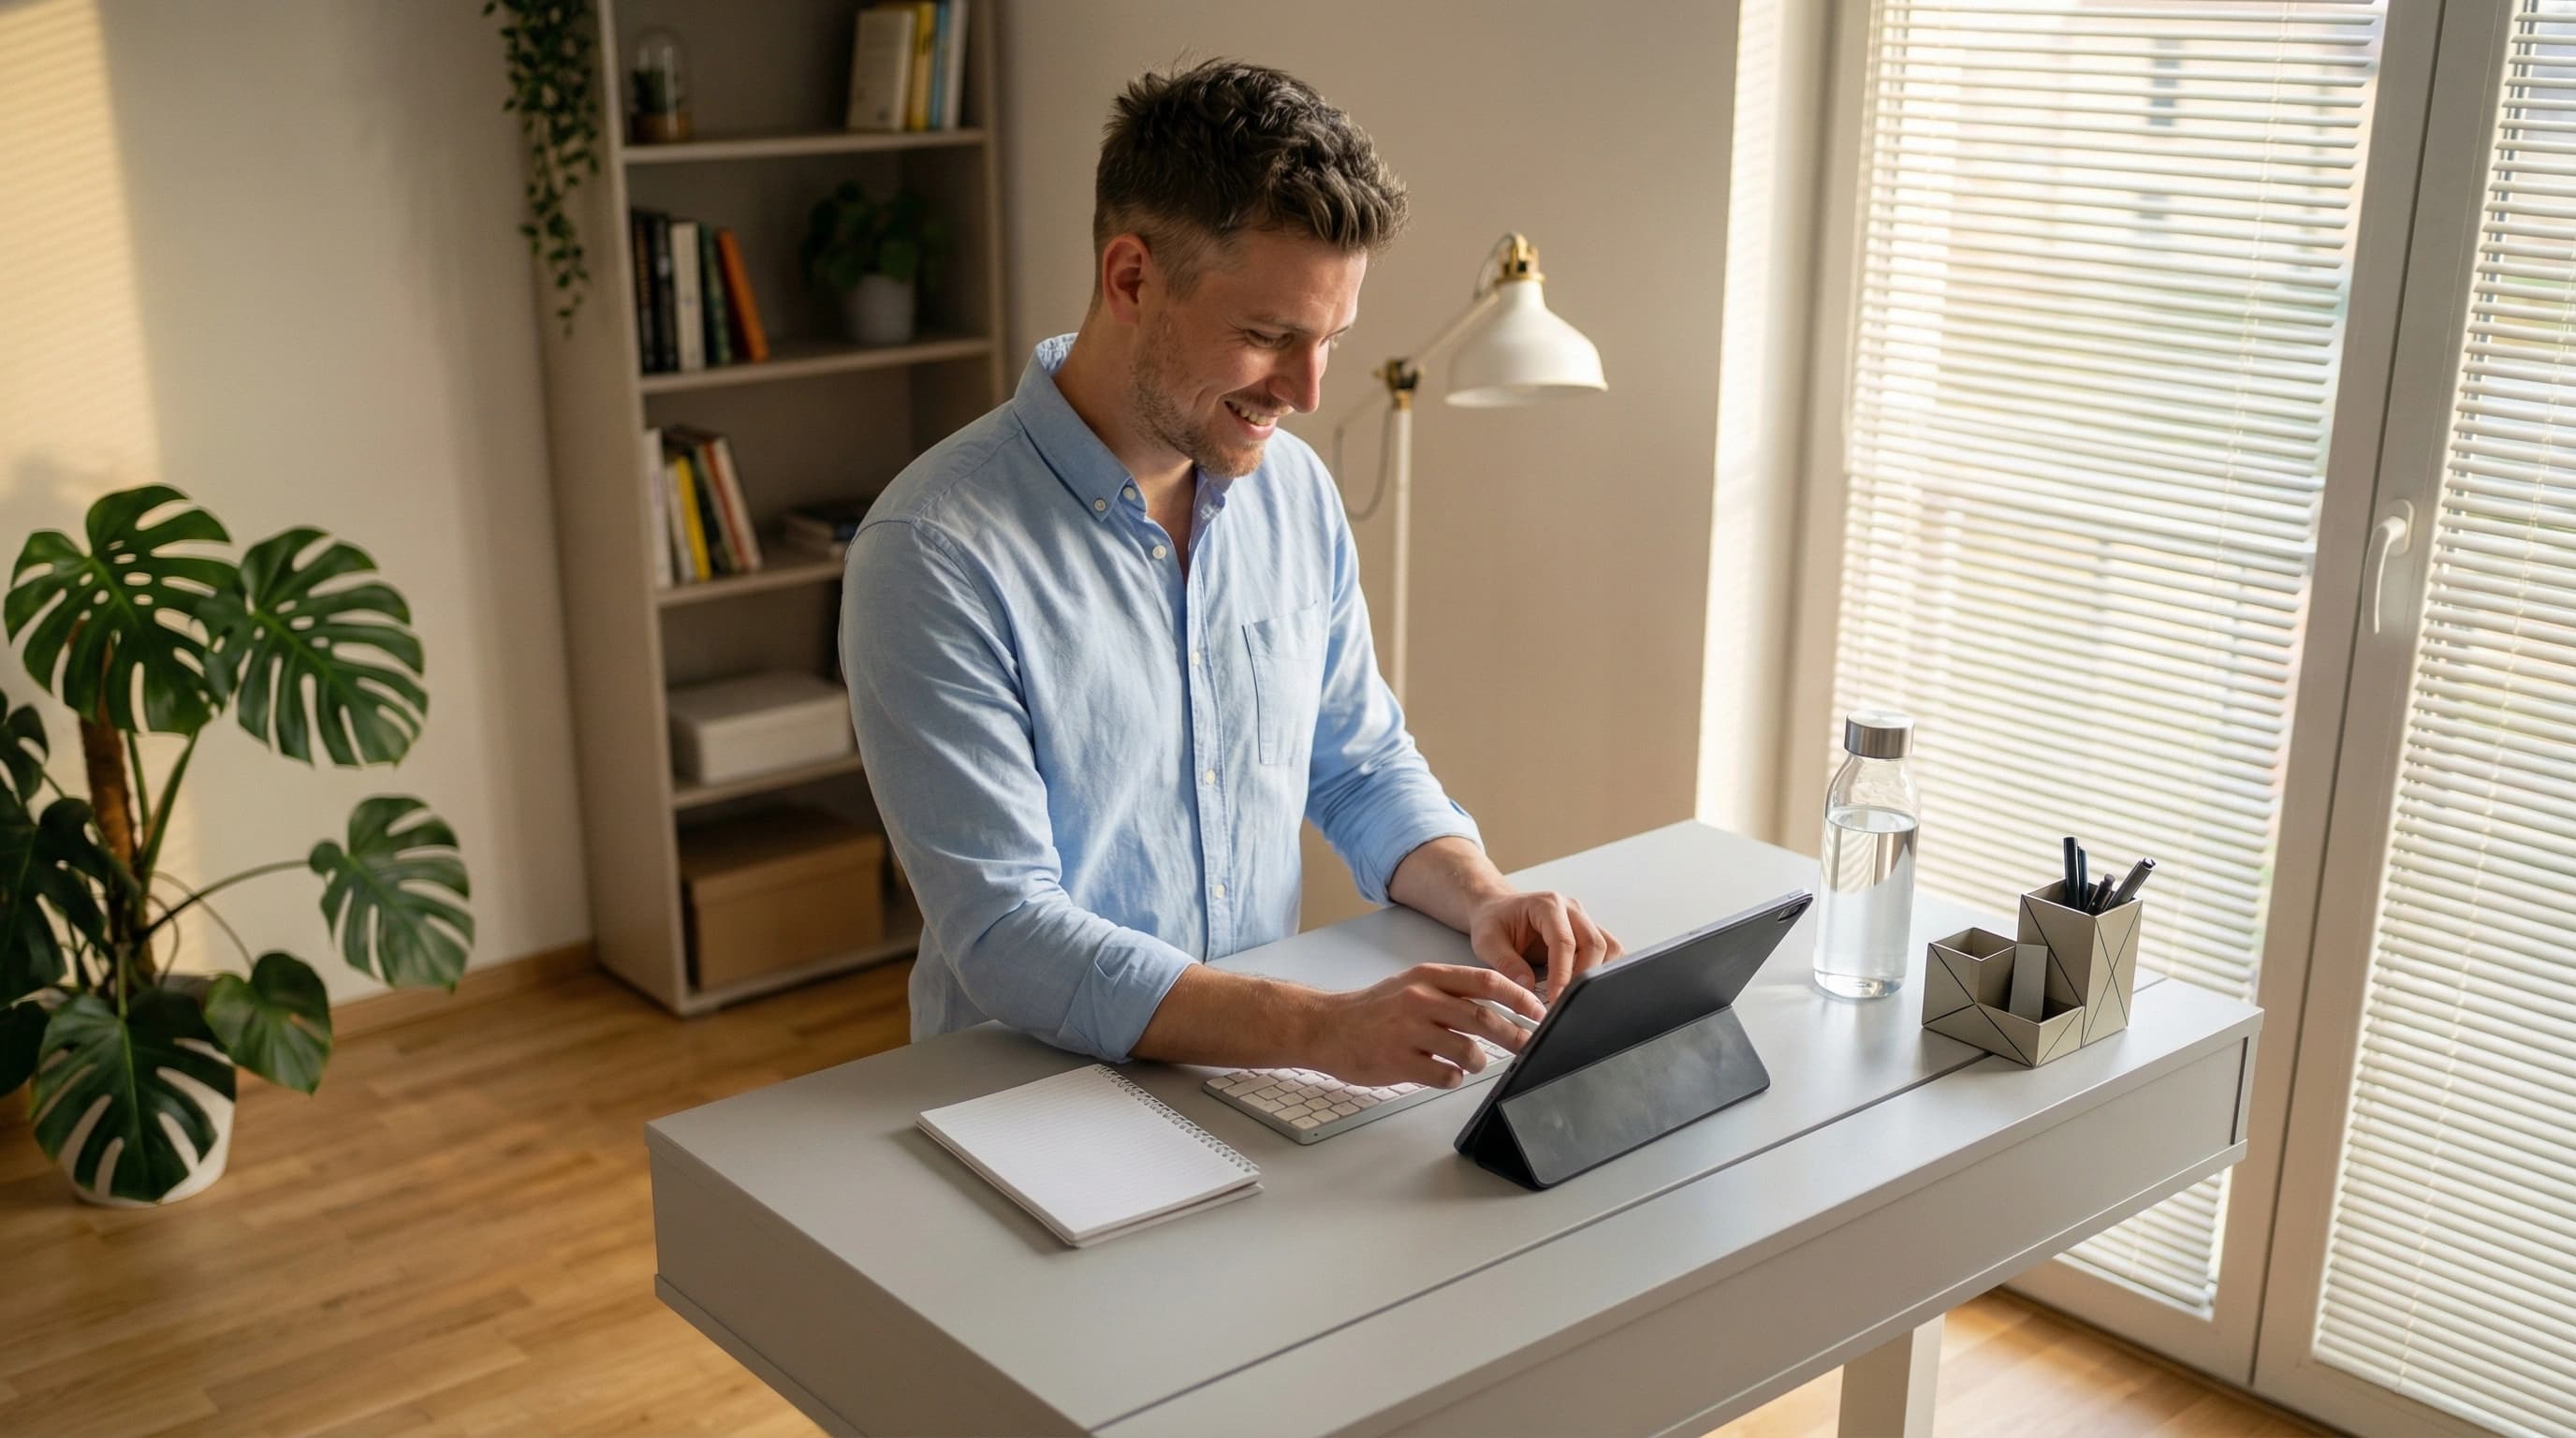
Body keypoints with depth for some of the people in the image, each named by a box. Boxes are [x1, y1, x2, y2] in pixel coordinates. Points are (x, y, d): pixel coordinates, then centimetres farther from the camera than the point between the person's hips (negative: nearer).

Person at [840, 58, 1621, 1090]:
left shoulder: (1295, 488, 3)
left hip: (1265, 1069, 5)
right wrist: (1322, 1030, -30)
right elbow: (1004, 937, -21)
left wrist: (1481, 901, -6)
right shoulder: (934, 552, -17)